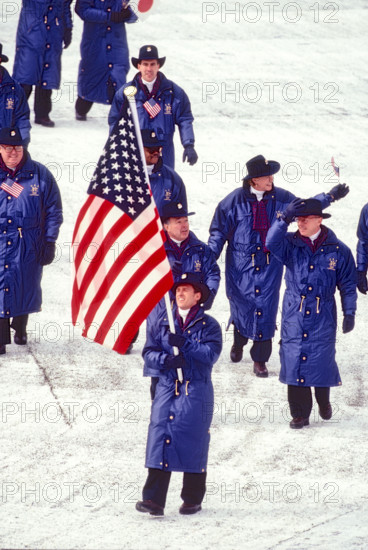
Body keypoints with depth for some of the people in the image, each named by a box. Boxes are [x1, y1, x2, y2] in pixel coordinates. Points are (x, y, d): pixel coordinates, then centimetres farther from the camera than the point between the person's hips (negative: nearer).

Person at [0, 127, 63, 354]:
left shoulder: (39, 174, 0)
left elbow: (53, 212, 5)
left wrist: (49, 242, 2)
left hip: (28, 246, 1)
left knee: (26, 288, 12)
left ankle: (20, 327, 35)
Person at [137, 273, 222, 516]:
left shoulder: (208, 325, 2)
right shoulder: (165, 323, 13)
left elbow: (211, 354, -11)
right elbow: (149, 351, 7)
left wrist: (184, 344, -19)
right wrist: (168, 360, -12)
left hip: (196, 391, -3)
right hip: (167, 387, 3)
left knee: (194, 442, 0)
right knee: (159, 437, -9)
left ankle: (193, 499, 13)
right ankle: (154, 500, -13)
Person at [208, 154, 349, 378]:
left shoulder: (282, 198, 0)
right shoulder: (235, 200, -7)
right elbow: (219, 231, 1)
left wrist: (331, 196, 13)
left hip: (270, 265, 1)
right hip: (241, 265, -1)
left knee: (265, 310, -3)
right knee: (241, 306, 7)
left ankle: (260, 359, 8)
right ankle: (238, 342, 40)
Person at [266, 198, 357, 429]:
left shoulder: (337, 250, 1)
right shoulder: (291, 244, 2)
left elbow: (348, 285, 6)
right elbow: (272, 243, -20)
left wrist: (349, 313, 1)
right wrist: (285, 219, -30)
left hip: (323, 316, -1)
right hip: (294, 314, 1)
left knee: (322, 360, 0)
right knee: (294, 361, -2)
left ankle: (323, 401, 30)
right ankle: (300, 413, 8)